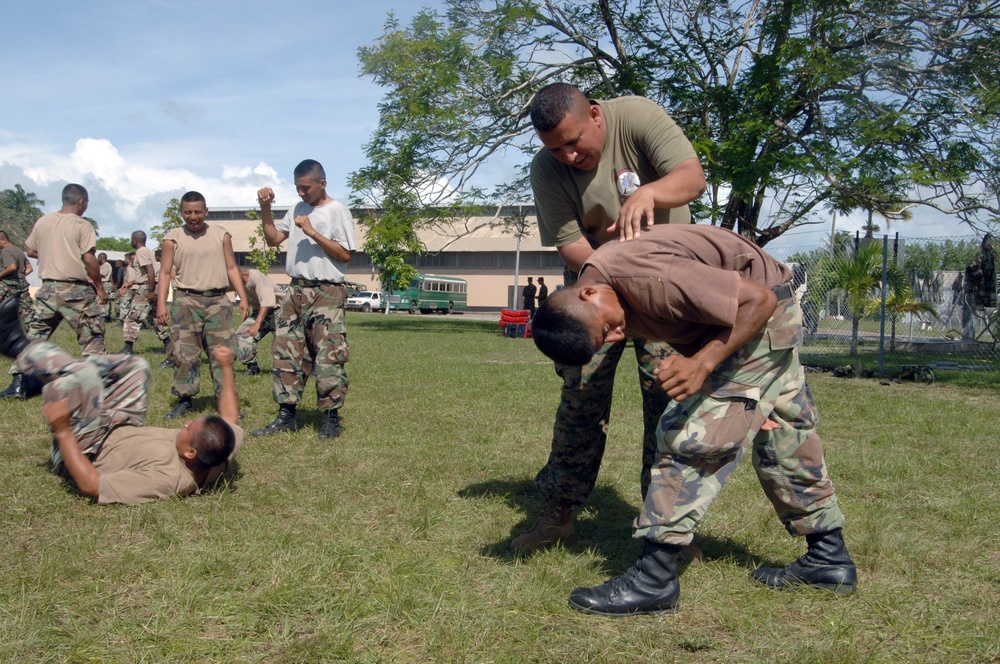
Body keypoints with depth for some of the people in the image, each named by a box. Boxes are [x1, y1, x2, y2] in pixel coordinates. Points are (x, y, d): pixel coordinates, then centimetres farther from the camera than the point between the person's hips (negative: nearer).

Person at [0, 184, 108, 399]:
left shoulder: (43, 221, 7)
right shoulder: (82, 225, -9)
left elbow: (30, 251, 15)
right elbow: (89, 259, -14)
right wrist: (100, 288, -6)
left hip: (48, 288, 5)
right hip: (76, 290, -5)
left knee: (34, 335, 12)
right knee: (92, 337, 4)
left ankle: (18, 383, 10)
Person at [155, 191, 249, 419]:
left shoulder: (221, 236, 10)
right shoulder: (173, 238, 6)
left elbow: (232, 268, 12)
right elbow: (165, 272, 4)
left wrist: (243, 298, 2)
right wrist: (161, 304, -6)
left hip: (218, 300, 1)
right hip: (186, 300, -1)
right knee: (184, 353, -2)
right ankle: (185, 399, 8)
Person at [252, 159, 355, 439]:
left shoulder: (337, 211, -4)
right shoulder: (297, 210, 15)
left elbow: (345, 254, -10)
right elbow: (273, 239, 15)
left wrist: (312, 232, -14)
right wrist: (265, 209, 4)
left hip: (326, 293, -7)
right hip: (296, 291, 7)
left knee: (328, 356, -7)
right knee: (286, 353, 6)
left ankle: (331, 417, 0)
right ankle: (286, 415, 13)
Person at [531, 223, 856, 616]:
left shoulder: (649, 280, -34)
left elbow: (758, 299, -27)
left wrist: (702, 363, -33)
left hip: (764, 313, -9)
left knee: (692, 432, -14)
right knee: (782, 438, 18)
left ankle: (655, 577, -10)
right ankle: (829, 558, 33)